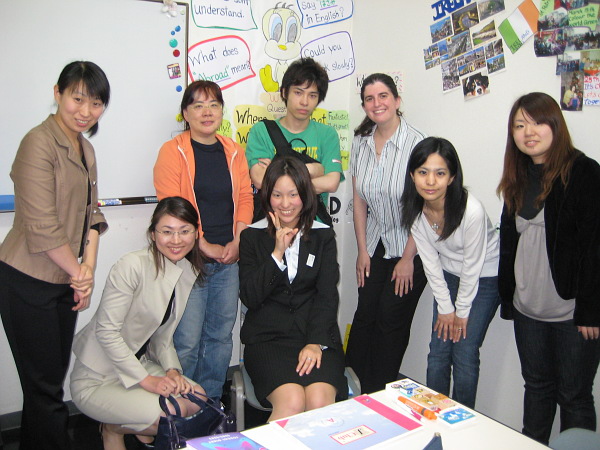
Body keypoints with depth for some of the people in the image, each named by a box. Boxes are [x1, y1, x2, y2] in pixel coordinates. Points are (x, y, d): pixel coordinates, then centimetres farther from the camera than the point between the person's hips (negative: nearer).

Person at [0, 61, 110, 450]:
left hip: (65, 282, 8)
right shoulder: (39, 143, -15)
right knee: (45, 388, 3)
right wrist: (79, 275, -9)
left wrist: (88, 269, -2)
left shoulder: (86, 149, 11)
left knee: (51, 381, 17)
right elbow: (42, 226, -20)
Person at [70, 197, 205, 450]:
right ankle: (113, 429, 7)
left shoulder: (190, 273, 2)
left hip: (139, 364, 7)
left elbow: (163, 336, 7)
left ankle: (137, 429, 16)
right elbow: (106, 331, -21)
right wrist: (145, 380, -22)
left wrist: (172, 370, -10)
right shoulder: (132, 266, -21)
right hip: (97, 380, -7)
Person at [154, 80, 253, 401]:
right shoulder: (172, 152, -4)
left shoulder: (234, 152, 11)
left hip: (228, 259, 5)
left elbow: (245, 198, 9)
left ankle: (211, 404, 30)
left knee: (221, 335, 12)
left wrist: (237, 242, -4)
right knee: (187, 342, -1)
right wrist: (204, 246, -13)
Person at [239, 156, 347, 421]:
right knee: (292, 401, -26)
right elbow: (249, 297, -2)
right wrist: (277, 253, -9)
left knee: (320, 401, -25)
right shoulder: (252, 236, 7)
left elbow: (327, 296, 2)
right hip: (267, 338, -1)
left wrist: (316, 342, -11)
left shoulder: (323, 236, 10)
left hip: (318, 336, 1)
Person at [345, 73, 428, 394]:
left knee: (391, 320, 2)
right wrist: (362, 250, 3)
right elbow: (358, 201, 4)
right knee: (364, 315, 5)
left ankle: (379, 397, 22)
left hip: (409, 248, -4)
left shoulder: (416, 143, -17)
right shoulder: (360, 142, 0)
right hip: (375, 246, 4)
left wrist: (408, 258, -13)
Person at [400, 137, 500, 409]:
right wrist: (445, 308, -4)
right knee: (438, 352, 2)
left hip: (485, 278, -4)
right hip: (448, 276, 4)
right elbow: (430, 261, -7)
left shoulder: (472, 211, -32)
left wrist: (462, 311, -9)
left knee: (464, 355, -5)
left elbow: (472, 266, -20)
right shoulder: (415, 209, -16)